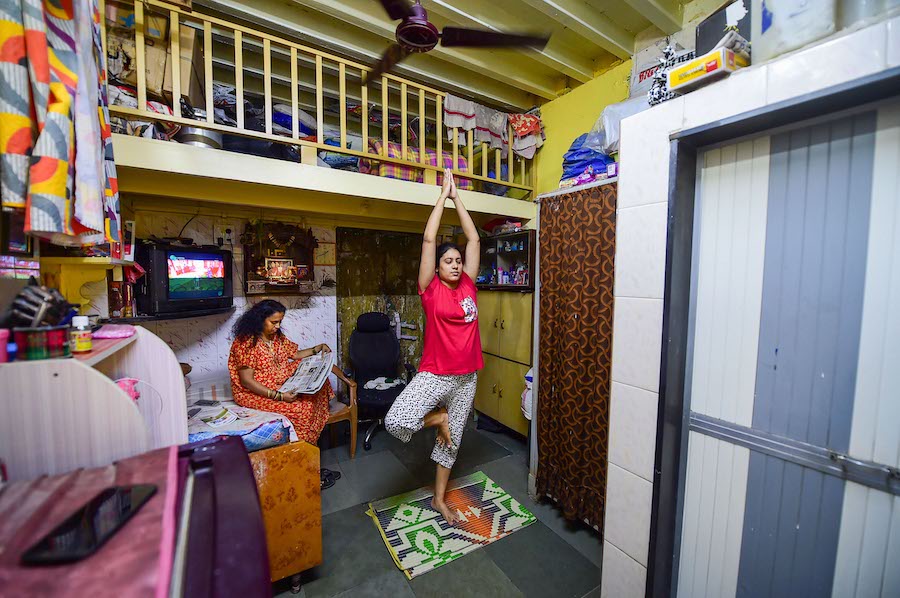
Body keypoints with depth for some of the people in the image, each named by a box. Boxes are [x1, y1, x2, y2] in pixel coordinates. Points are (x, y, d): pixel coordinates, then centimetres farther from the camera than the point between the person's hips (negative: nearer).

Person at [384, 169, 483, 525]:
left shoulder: (468, 286, 4)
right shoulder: (431, 289, -6)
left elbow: (474, 240, 4)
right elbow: (429, 239, -10)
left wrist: (458, 198, 6)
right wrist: (443, 195, -2)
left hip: (466, 377, 4)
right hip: (434, 374, -3)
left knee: (453, 438, 16)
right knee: (395, 422, -22)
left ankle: (439, 499, 39)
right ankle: (436, 418, 11)